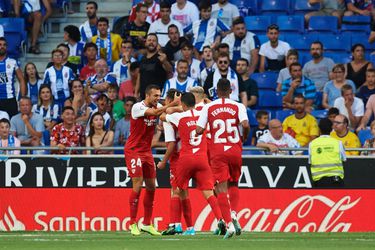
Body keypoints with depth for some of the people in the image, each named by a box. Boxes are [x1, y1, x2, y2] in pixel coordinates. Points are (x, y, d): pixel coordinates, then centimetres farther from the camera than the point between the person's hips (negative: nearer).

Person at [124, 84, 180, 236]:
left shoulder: (157, 107, 4)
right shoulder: (137, 107, -17)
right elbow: (154, 112, -31)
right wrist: (173, 104, -35)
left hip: (147, 151, 7)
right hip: (133, 151, -7)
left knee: (151, 187, 7)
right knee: (138, 186, -11)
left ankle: (147, 224, 15)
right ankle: (133, 224, -4)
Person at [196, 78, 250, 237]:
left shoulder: (208, 108, 1)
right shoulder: (238, 106, 1)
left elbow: (199, 130, -5)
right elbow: (245, 125, -15)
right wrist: (244, 138, 5)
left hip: (217, 152, -1)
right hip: (235, 150, 1)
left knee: (221, 188, -3)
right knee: (233, 184, 21)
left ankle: (228, 223, -14)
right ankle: (234, 213, 0)